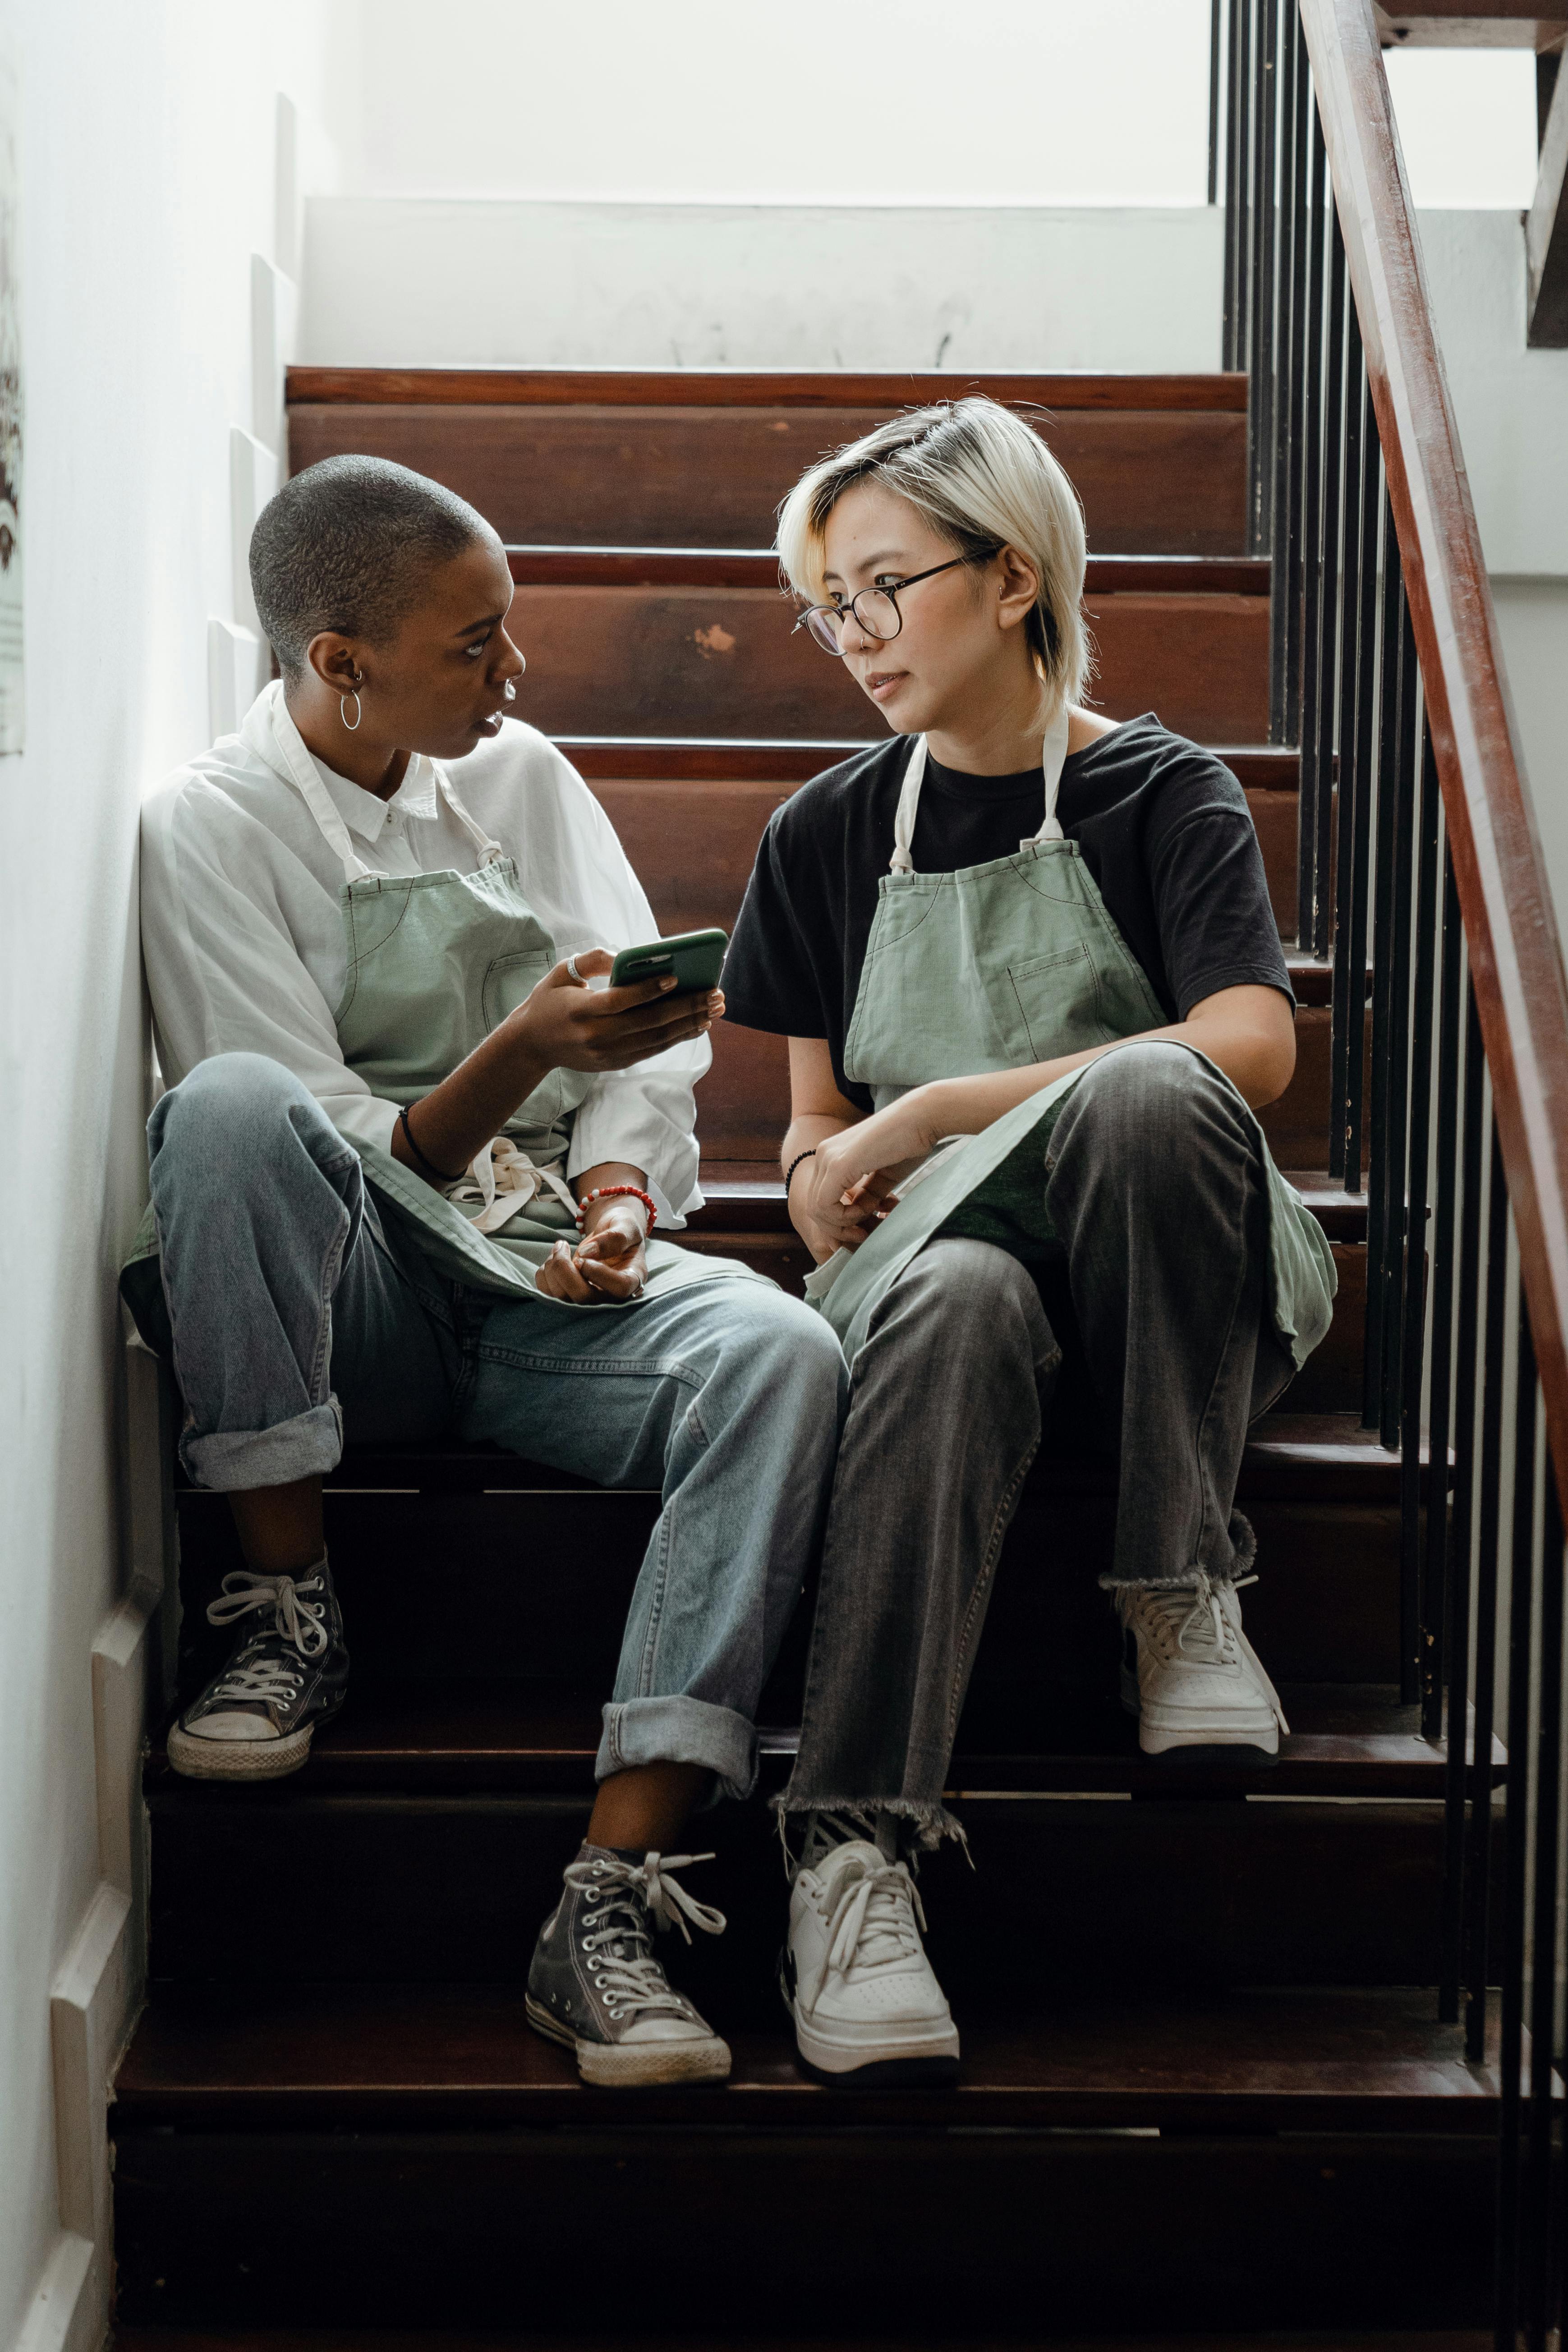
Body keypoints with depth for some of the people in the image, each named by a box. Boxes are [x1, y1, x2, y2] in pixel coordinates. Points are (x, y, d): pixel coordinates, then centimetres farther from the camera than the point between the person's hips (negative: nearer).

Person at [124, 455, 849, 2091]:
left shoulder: (522, 774, 13)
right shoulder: (212, 827, -2)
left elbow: (650, 1037, 11)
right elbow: (331, 1156, -10)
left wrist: (620, 1188, -10)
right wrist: (524, 1052, -25)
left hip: (557, 1280, 4)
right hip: (353, 1299, -3)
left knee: (777, 1355, -30)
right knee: (227, 1104, -36)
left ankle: (607, 1902, -35)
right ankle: (284, 1612, -20)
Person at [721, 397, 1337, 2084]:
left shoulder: (1162, 795, 5)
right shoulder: (829, 836, 17)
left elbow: (1255, 1044, -13)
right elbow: (816, 1128, 19)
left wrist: (936, 1113, -15)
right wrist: (830, 1172, -7)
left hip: (1175, 1286, -1)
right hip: (932, 1253, 2)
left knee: (1143, 1084, -37)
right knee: (949, 1306, -38)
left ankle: (1181, 1588, -26)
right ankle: (854, 1847, -49)